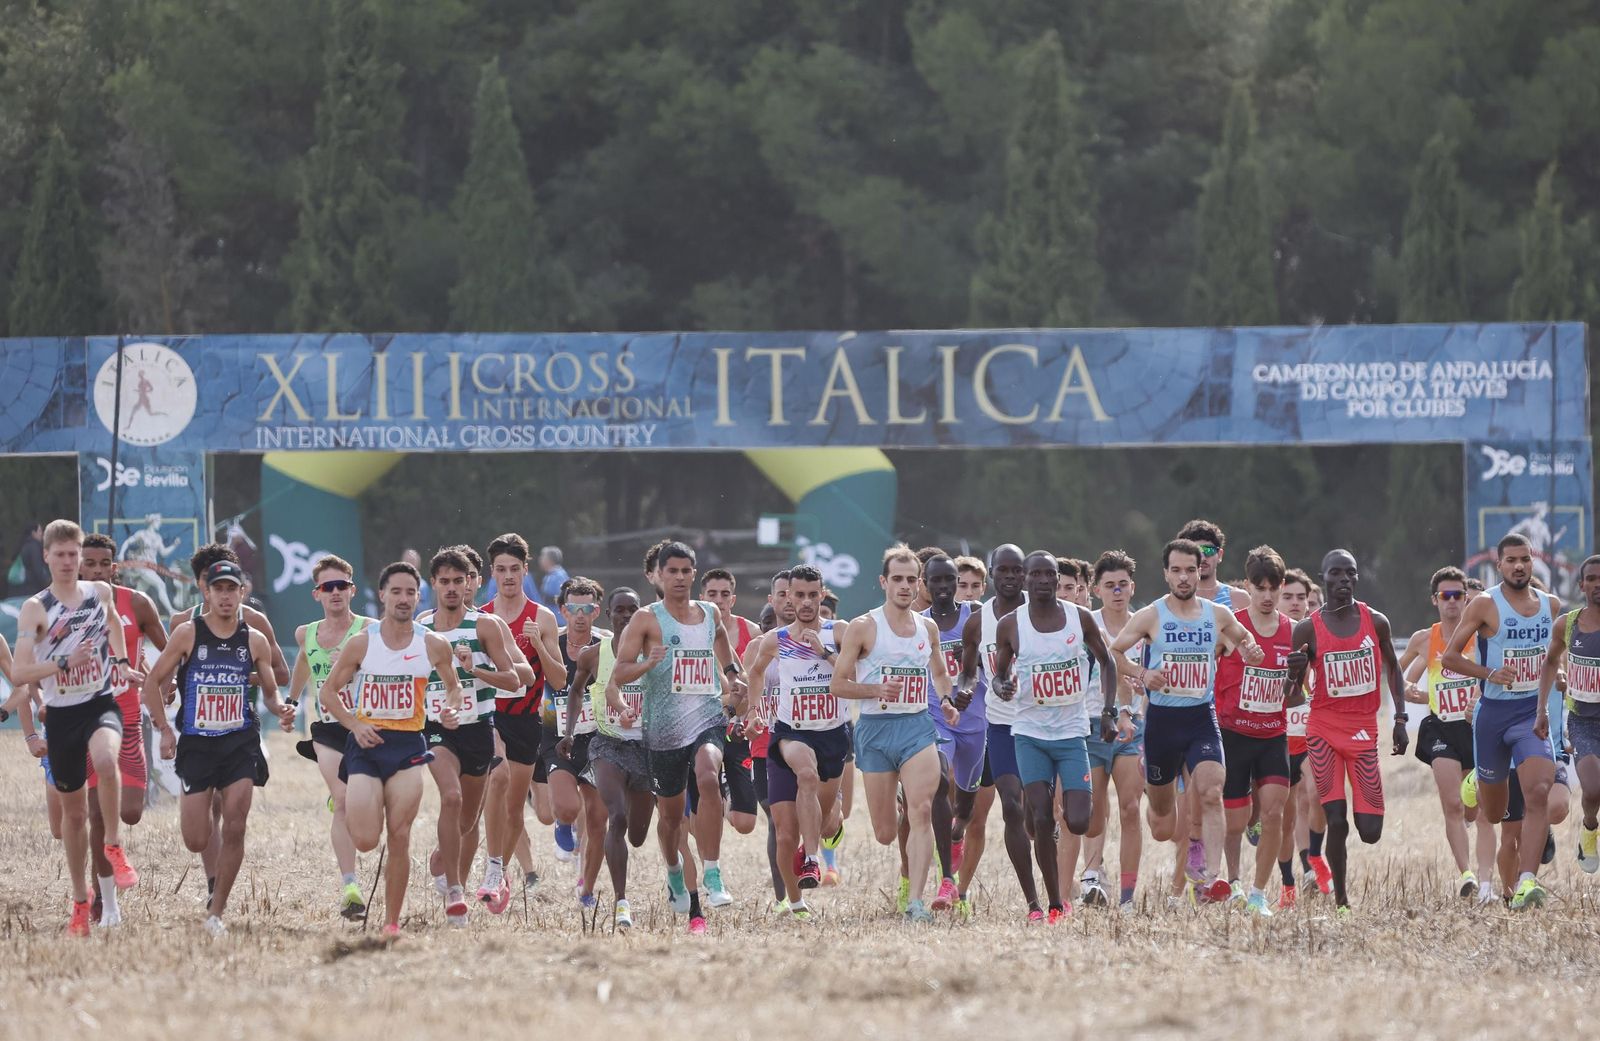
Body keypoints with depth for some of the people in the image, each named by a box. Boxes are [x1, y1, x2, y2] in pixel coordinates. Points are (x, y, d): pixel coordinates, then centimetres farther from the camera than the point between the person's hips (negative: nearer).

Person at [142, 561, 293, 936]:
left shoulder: (254, 641, 5)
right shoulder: (188, 634, -2)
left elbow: (270, 691, 15)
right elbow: (152, 683, 4)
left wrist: (279, 709, -8)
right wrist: (165, 729, -5)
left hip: (240, 743, 1)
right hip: (195, 746, -1)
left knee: (234, 830, -11)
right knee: (196, 842, -5)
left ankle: (216, 911, 1)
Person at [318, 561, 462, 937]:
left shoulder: (434, 645, 0)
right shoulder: (361, 643, -3)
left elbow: (453, 685, 18)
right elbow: (328, 691, 5)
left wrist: (451, 709, -4)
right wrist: (354, 724, -10)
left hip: (408, 747, 1)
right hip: (367, 744, -1)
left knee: (399, 838, -5)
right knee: (366, 841, -11)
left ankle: (392, 921, 5)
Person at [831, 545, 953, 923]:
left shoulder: (928, 628, 11)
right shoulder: (862, 628, -2)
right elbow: (838, 684, -2)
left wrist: (946, 701, 7)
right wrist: (878, 690, -18)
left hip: (918, 725, 2)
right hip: (875, 728, -2)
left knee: (921, 811, -21)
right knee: (885, 834, 3)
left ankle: (915, 901, -24)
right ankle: (894, 811, 44)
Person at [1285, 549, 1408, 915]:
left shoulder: (1375, 623, 4)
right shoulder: (1307, 630, -2)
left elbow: (1393, 669, 19)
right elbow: (1291, 696, 2)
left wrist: (1400, 719, 10)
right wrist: (1294, 673, -20)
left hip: (1364, 731, 2)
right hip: (1323, 730, -2)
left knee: (1370, 832, -4)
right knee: (1336, 821, -12)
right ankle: (1341, 900, 1)